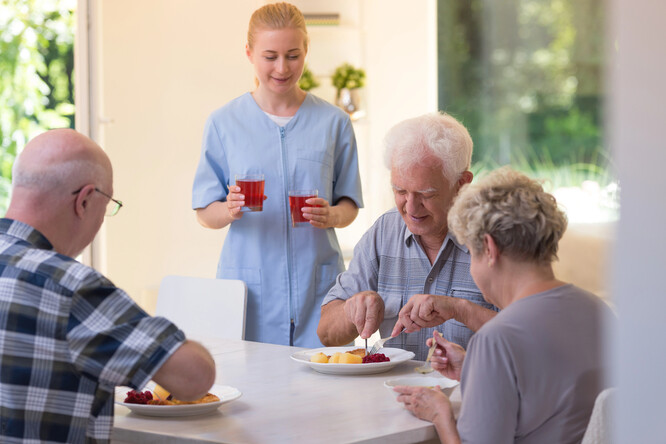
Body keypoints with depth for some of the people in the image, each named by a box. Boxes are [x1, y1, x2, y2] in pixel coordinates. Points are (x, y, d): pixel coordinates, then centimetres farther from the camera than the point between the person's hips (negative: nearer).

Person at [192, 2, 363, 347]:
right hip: (248, 289, 0)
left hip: (317, 285, 1)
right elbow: (204, 212, 4)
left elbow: (350, 205, 10)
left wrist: (331, 216, -12)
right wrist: (230, 211, -17)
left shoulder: (333, 122, 7)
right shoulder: (224, 123, 5)